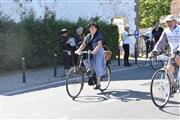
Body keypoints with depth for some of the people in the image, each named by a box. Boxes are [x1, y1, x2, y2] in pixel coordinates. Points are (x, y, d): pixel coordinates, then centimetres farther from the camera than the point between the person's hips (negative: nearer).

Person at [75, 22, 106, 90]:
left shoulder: (99, 35, -7)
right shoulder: (88, 36, 12)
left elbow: (99, 45, -20)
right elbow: (83, 44, 8)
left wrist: (94, 51, -34)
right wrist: (78, 50, -9)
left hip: (98, 52, -6)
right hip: (91, 53, 6)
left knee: (97, 67, -7)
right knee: (91, 67, 3)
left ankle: (98, 84, -3)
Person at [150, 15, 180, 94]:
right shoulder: (166, 31, 2)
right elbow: (161, 42, -3)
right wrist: (154, 51, -18)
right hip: (173, 52, 5)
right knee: (169, 68, -11)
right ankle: (173, 86, 6)